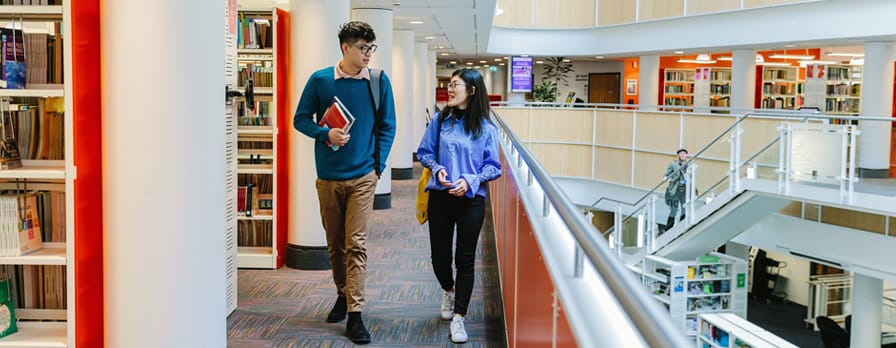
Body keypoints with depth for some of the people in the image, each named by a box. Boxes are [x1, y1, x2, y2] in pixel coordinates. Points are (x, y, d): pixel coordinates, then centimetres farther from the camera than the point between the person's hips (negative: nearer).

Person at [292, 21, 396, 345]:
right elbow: (301, 119, 5)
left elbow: (387, 127, 6)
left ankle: (355, 315, -4)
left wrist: (378, 165, -2)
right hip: (328, 177, 2)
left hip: (363, 177, -1)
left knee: (356, 245, -7)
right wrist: (326, 134, -13)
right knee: (335, 244, 14)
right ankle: (343, 295, 35)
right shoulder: (320, 80, -1)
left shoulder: (379, 82, 0)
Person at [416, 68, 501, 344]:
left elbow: (493, 167, -3)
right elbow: (424, 152, 8)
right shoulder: (441, 120, 2)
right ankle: (449, 291, 43)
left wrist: (470, 180, -18)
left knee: (465, 259, 2)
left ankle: (458, 318, 12)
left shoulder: (486, 128, -4)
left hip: (471, 199, -2)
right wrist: (437, 169, -10)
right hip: (440, 197, 2)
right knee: (439, 256, 10)